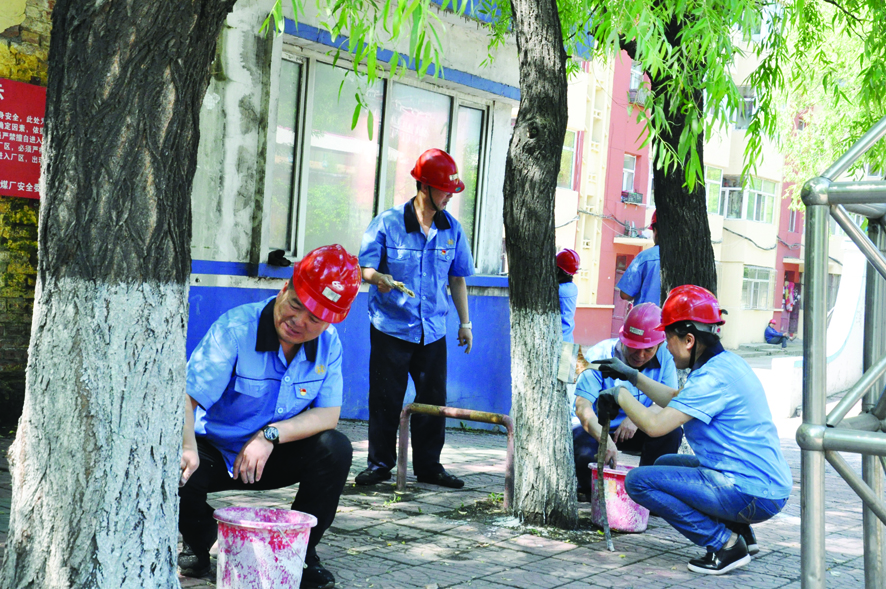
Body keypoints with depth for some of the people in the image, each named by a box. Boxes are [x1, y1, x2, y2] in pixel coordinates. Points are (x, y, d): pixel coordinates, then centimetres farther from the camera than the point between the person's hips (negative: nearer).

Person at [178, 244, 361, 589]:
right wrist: (187, 448, -48)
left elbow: (328, 414, -12)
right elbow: (185, 396, -29)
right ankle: (198, 541, 5)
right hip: (215, 451, -2)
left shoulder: (329, 344, -9)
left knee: (336, 449, -23)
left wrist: (272, 435, -28)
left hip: (275, 457, 3)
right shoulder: (235, 328, -23)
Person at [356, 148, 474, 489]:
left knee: (433, 399, 6)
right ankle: (380, 463, 15)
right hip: (391, 328, -3)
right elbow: (365, 266, -4)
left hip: (433, 330, 3)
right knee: (385, 398, 1)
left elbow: (457, 279, 14)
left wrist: (465, 323, 13)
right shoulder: (387, 222, -4)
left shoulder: (452, 229, 7)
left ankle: (428, 466, 19)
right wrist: (378, 278, -27)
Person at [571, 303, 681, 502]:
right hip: (595, 427, -3)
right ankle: (589, 490, 4)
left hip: (634, 430, 3)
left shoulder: (664, 357, -10)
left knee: (672, 432, -24)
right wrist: (605, 440, -48)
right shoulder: (601, 356, -20)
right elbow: (582, 407, -30)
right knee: (584, 454, -34)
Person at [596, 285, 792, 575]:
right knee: (666, 463, 26)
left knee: (638, 481, -10)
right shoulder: (727, 363, 12)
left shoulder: (713, 377, -19)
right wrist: (632, 375, 26)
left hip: (753, 495, -10)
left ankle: (725, 543, -7)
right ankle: (739, 531, 16)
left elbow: (655, 425, -23)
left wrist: (621, 394, -7)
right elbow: (677, 399, 27)